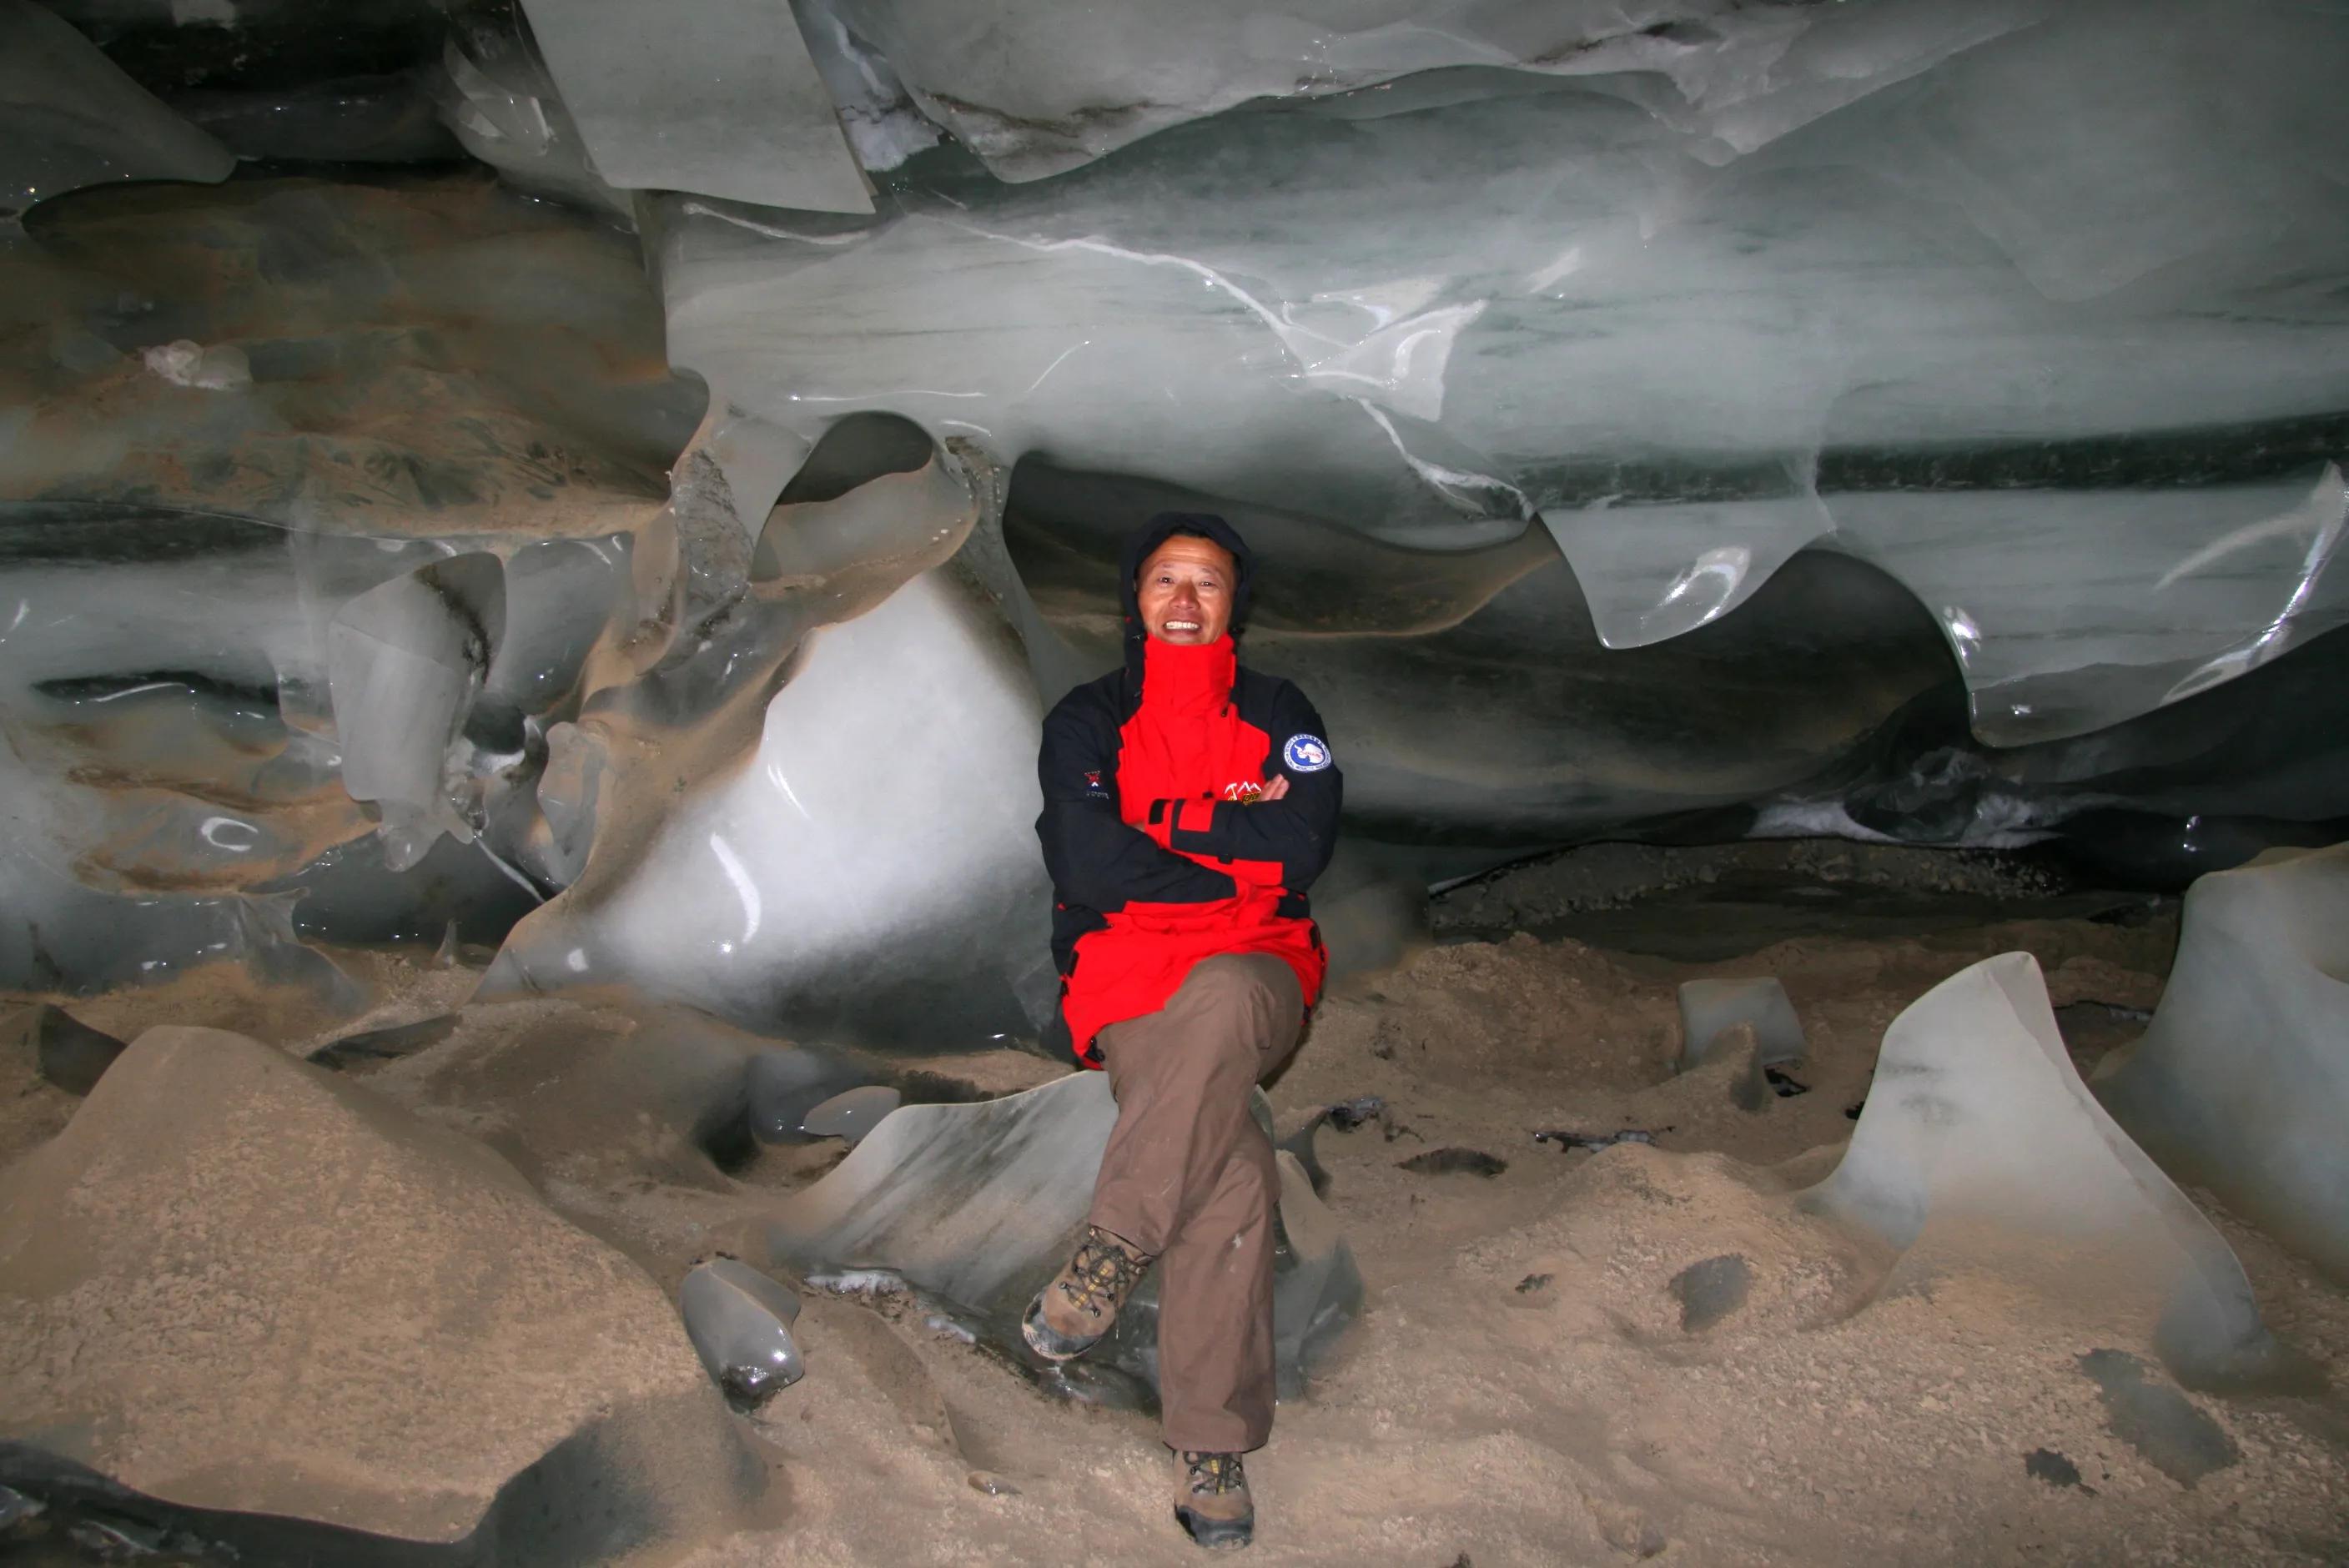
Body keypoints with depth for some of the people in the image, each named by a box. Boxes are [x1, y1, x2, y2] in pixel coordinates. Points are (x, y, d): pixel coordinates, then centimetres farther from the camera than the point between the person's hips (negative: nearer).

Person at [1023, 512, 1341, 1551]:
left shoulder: (1278, 715, 12)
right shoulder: (1087, 721, 8)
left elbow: (1304, 845, -6)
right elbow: (1086, 867, -8)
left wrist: (1168, 822, -5)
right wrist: (1240, 859, -4)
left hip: (1257, 979, 1)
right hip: (1128, 986, -1)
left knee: (1219, 993, -39)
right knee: (1233, 1172, -29)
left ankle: (1109, 1254, -30)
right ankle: (1211, 1448, -20)